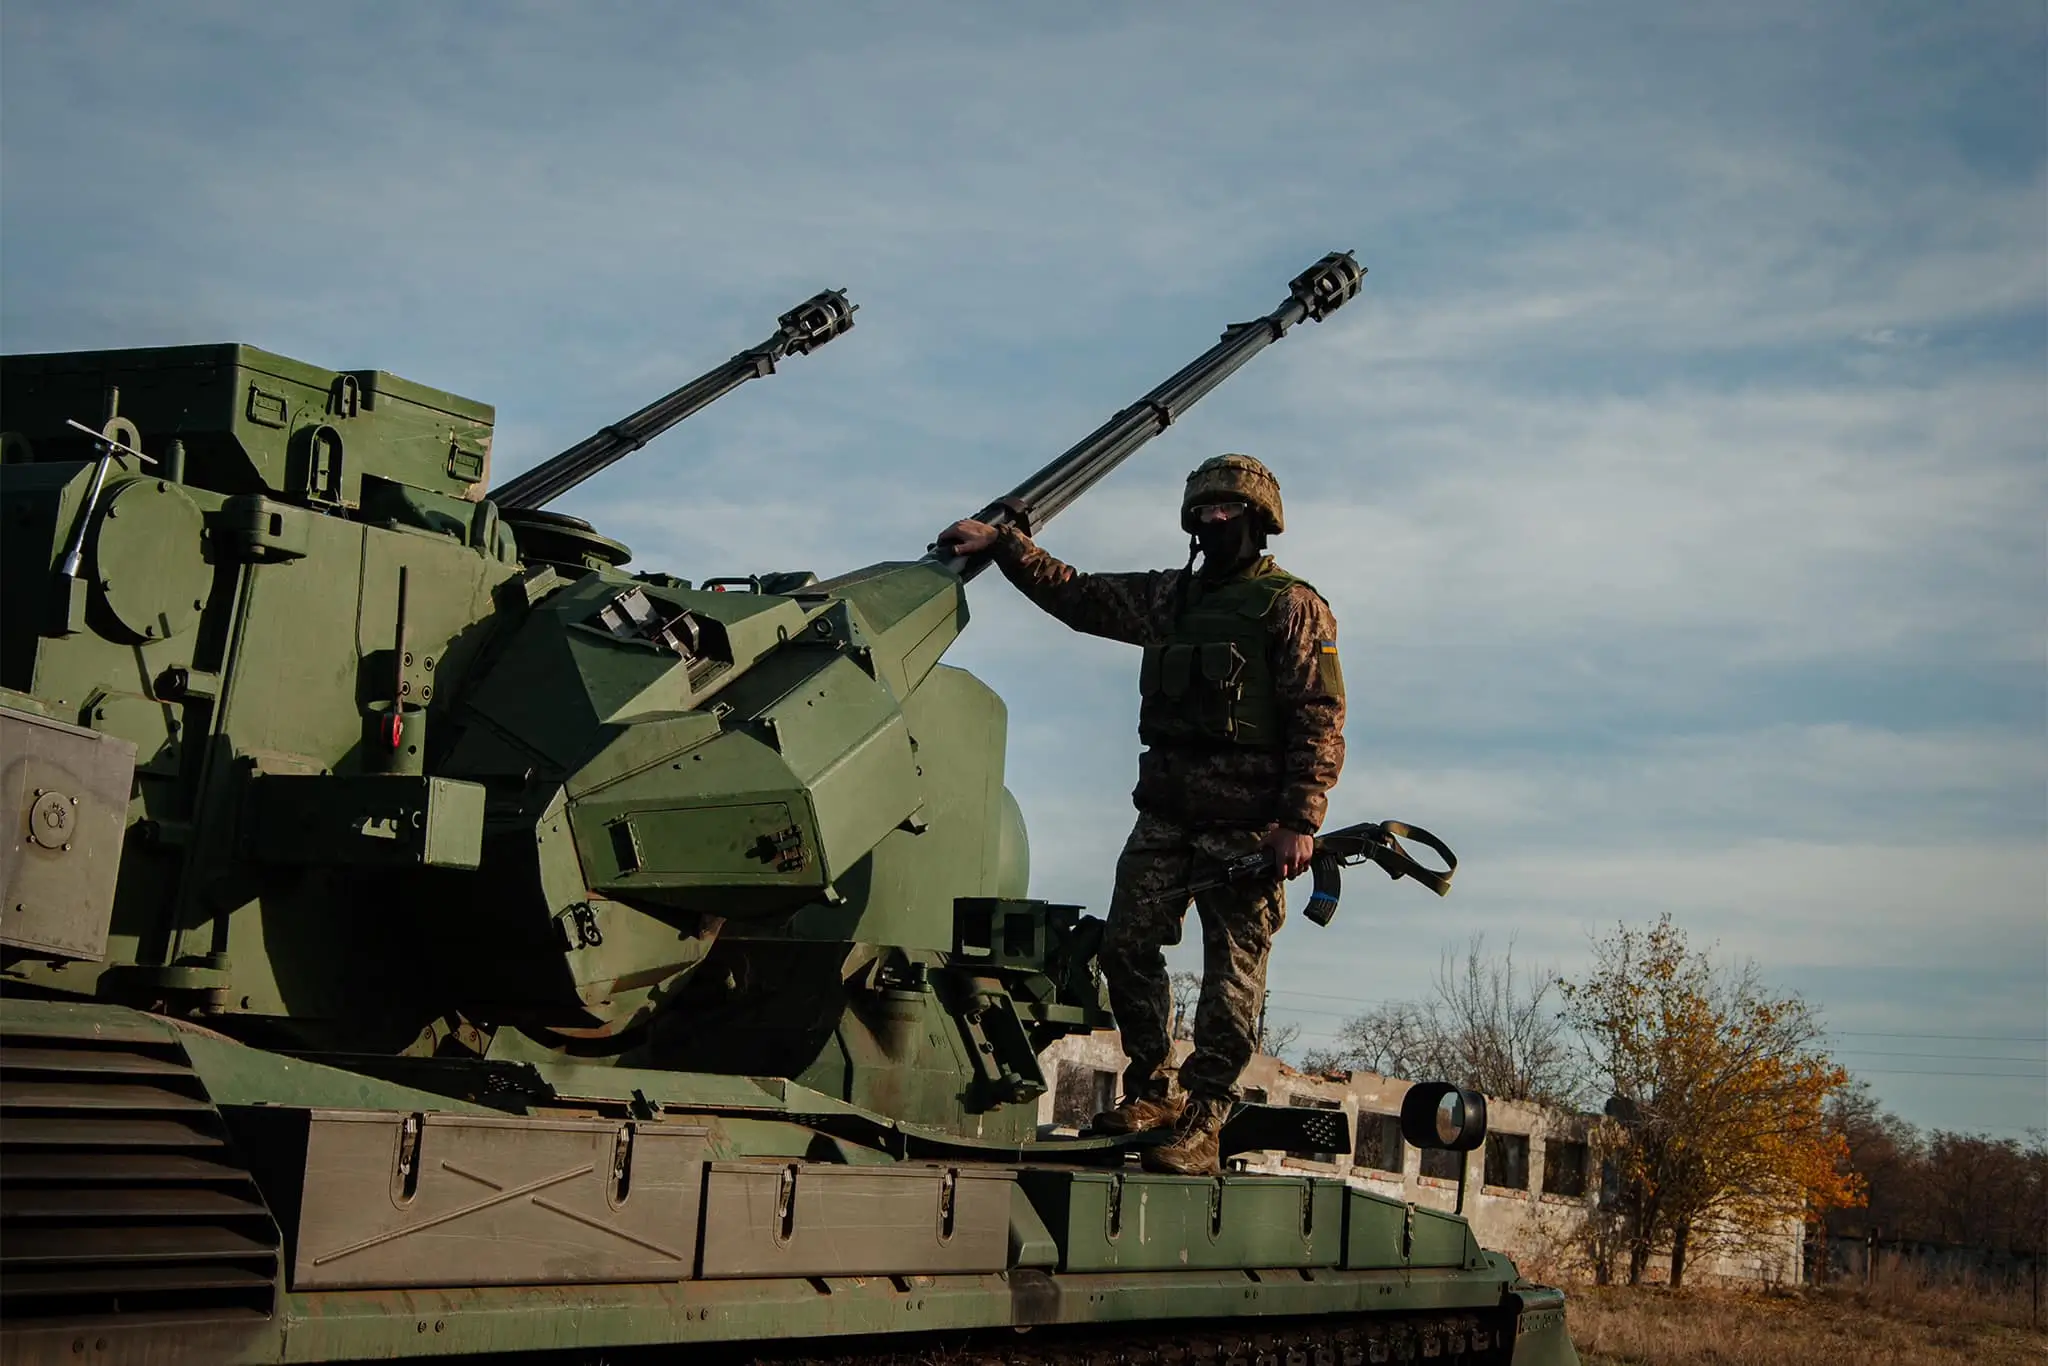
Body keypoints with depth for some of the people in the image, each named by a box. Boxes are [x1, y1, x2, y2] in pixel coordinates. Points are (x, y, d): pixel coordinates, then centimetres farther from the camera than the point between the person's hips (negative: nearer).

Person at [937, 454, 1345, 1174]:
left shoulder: (1292, 607, 0)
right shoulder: (1170, 595, 20)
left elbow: (1320, 719, -6)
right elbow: (1076, 595, 26)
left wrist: (1300, 822, -15)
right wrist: (1001, 542, 17)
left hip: (1247, 821, -6)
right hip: (1165, 811, 6)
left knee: (1233, 971, -5)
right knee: (1126, 944, -1)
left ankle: (1200, 1126, -3)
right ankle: (1154, 1091, 13)